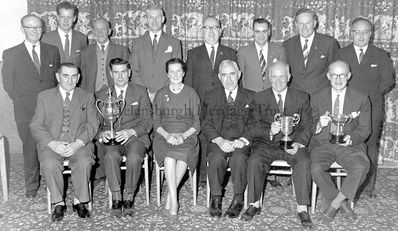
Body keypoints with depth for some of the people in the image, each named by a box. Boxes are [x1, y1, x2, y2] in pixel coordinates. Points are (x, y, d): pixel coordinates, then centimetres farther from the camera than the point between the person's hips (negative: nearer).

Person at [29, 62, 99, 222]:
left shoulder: (87, 97, 12)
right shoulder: (44, 97, 10)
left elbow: (93, 124, 2)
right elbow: (36, 126, 3)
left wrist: (77, 144, -15)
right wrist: (53, 143, -14)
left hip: (79, 144, 0)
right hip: (52, 143, 0)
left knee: (84, 163, -30)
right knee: (49, 164, -30)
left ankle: (79, 201, -8)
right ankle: (58, 203, -9)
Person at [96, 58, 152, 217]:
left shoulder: (140, 92, 10)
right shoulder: (102, 95, 15)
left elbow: (147, 122, 1)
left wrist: (131, 131, -18)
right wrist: (102, 132, -14)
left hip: (135, 137, -1)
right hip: (112, 139, 1)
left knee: (134, 157, -33)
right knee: (111, 156, -32)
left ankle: (129, 197, -13)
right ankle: (116, 198, -19)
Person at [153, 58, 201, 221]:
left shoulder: (191, 93, 11)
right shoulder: (161, 94, 14)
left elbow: (197, 123, 6)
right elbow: (156, 122, 9)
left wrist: (183, 135, -12)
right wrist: (167, 135, -11)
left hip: (187, 135, 0)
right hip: (164, 135, 1)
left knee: (184, 155, -33)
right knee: (169, 157, -33)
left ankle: (169, 199, -18)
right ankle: (174, 201, -27)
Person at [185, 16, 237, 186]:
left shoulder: (230, 54, 15)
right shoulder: (193, 54, 14)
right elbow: (187, 82, 11)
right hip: (200, 106, 0)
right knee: (202, 140, -5)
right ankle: (202, 174, 6)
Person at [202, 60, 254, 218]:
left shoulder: (251, 97, 13)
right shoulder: (211, 96, 15)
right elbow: (206, 123, 6)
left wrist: (243, 140, -14)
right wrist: (220, 140, -12)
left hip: (241, 141, -1)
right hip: (218, 141, 1)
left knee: (238, 158, -33)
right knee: (216, 159, -31)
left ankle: (238, 201, -17)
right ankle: (215, 199, -12)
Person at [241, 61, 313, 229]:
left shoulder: (302, 97, 9)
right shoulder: (259, 98, 8)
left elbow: (306, 126, 4)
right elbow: (253, 126, 0)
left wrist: (298, 143, -16)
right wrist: (269, 130, -21)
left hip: (292, 143, 0)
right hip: (266, 143, 0)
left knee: (304, 162, -29)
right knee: (254, 161, -28)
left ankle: (302, 209, -17)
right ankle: (254, 205, -11)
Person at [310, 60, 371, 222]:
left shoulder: (361, 99, 5)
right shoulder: (317, 99, 6)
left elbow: (364, 129, 3)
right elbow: (309, 128, 6)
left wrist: (351, 138, -19)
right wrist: (319, 125, -19)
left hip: (350, 145, 0)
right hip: (323, 145, 1)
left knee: (361, 167, -31)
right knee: (316, 168, -30)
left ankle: (334, 204, -12)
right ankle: (342, 205, -8)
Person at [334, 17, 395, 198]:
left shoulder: (381, 56, 10)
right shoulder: (340, 54, 10)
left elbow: (388, 81, 10)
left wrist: (372, 95, 1)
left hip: (372, 110, 1)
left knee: (370, 147, 3)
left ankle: (369, 186, 14)